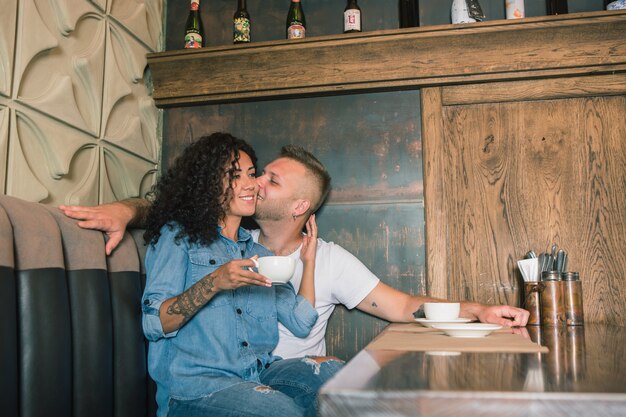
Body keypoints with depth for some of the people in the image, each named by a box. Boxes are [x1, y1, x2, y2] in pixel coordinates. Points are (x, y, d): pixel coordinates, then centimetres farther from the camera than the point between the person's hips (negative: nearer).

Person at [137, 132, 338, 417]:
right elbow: (153, 324, -9)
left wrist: (308, 261, 10)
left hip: (259, 373, 5)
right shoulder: (178, 235, 3)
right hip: (194, 381, -5)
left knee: (333, 377, -22)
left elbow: (300, 324, 11)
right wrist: (214, 283, -21)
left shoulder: (259, 251, 20)